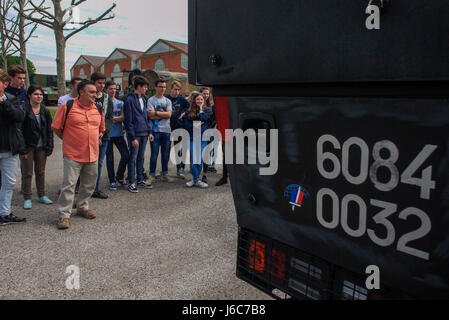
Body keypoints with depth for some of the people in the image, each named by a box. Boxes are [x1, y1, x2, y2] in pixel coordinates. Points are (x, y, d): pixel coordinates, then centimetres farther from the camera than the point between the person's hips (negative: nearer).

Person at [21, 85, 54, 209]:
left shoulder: (45, 111, 5)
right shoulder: (24, 110, -8)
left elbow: (49, 130, 7)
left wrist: (49, 146, 1)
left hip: (41, 146, 4)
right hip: (27, 146, -4)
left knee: (41, 171, 13)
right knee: (27, 173, 4)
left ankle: (41, 195, 25)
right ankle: (27, 198, 12)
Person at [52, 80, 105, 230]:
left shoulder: (98, 109, 8)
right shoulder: (66, 107, -7)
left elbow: (101, 129, 24)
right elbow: (56, 128, 0)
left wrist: (97, 138, 11)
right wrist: (69, 140, 2)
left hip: (92, 154, 6)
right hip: (73, 155, -5)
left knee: (89, 184, 15)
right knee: (69, 185, -6)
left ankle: (82, 208, 34)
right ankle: (64, 215, 4)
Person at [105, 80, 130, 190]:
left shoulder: (120, 103, 9)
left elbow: (123, 118, -1)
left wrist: (111, 118, -10)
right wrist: (117, 118, -11)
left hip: (118, 133, 3)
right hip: (107, 134, -3)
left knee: (126, 155, -1)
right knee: (109, 158, 4)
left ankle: (120, 176, 20)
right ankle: (112, 180, 16)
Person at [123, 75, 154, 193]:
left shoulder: (143, 99, 13)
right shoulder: (129, 99, -11)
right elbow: (128, 120, -14)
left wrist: (149, 131, 12)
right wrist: (133, 137, -17)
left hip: (144, 134, 7)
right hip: (134, 134, -7)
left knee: (141, 158, 14)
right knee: (133, 158, 0)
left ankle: (140, 180, 23)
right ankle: (131, 183, 9)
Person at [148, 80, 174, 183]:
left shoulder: (167, 101, 14)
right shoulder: (151, 100, 1)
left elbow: (169, 114, -1)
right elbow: (151, 116, -11)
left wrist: (156, 113, -9)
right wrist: (164, 114, -5)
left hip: (166, 130, 4)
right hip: (156, 130, -4)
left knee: (166, 153, 9)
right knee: (154, 153, -3)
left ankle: (165, 174, 18)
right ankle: (152, 175, 5)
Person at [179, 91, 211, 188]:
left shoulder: (207, 110, 8)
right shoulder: (188, 112, 8)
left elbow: (203, 118, -12)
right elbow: (186, 125, 2)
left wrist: (201, 108, -2)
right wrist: (196, 125, -10)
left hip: (203, 138, 0)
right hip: (192, 138, 0)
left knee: (200, 159, 0)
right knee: (193, 160, -4)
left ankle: (195, 179, 12)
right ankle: (197, 180, 6)